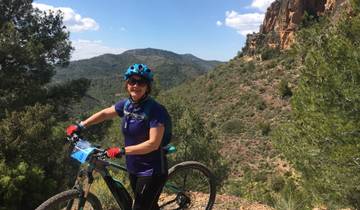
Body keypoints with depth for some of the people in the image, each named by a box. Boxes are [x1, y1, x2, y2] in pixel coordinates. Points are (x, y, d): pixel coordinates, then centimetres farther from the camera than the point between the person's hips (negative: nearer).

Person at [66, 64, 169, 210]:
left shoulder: (156, 110, -21)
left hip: (152, 171, -6)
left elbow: (153, 143, -26)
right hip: (134, 169, 6)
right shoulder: (126, 104, -1)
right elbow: (104, 113, 15)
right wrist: (80, 126, 11)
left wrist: (122, 151, -28)